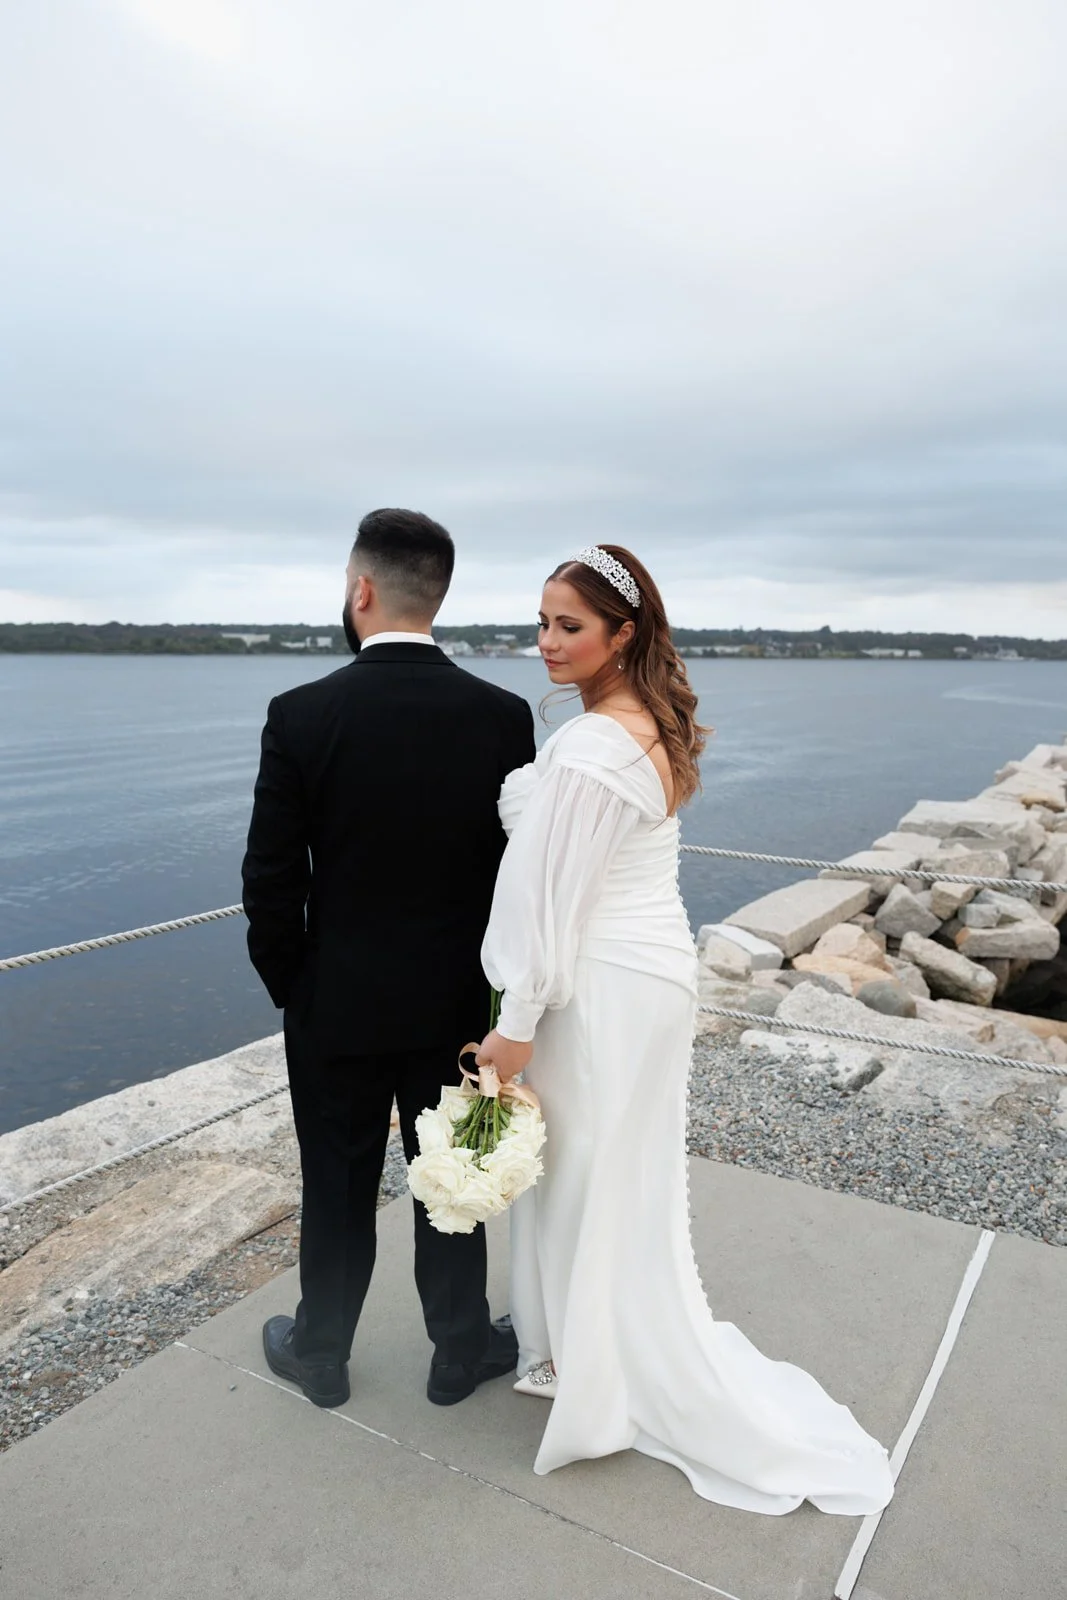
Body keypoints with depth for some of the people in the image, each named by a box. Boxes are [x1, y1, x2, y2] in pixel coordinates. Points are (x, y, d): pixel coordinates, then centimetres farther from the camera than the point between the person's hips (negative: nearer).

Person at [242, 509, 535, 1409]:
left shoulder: (303, 715, -16)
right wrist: (488, 972, 10)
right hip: (456, 1004, 2)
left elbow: (271, 880, -12)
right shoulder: (504, 716, -10)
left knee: (339, 1191, 17)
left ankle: (321, 1357, 39)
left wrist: (288, 984, 4)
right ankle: (461, 1353, 37)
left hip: (337, 1005, -1)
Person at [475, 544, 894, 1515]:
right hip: (658, 971, 9)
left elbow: (554, 898, -21)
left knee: (586, 1180, 10)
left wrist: (518, 1024, -14)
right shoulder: (659, 727, 5)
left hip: (602, 989, -9)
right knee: (631, 1178, 23)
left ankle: (596, 1370, 31)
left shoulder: (591, 746, -23)